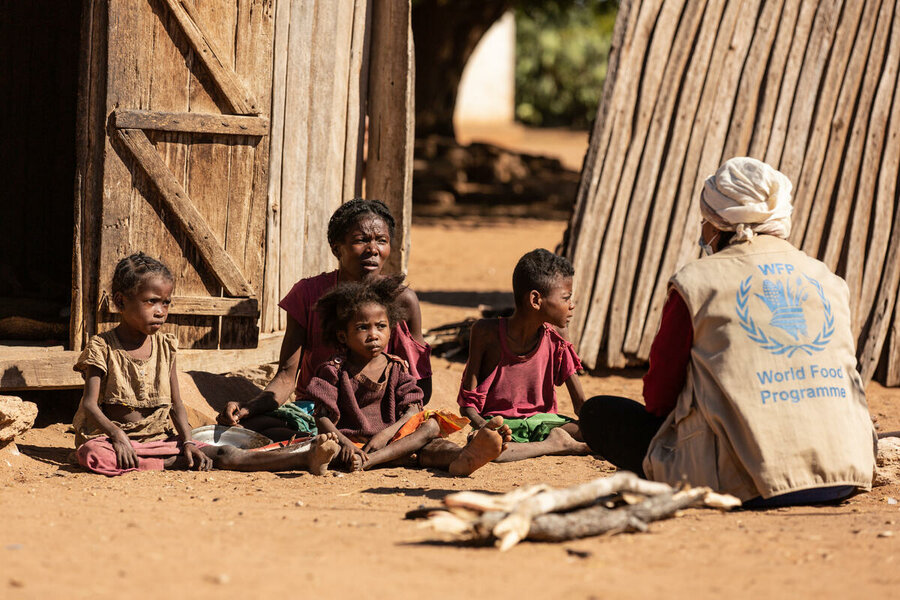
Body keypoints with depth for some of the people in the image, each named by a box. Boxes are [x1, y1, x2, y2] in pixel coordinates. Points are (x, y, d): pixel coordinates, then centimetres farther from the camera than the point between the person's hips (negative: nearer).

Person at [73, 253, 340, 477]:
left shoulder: (164, 347, 9)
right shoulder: (102, 347, -5)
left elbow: (176, 405, 7)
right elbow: (90, 404, -14)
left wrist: (187, 442, -12)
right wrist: (116, 435, -32)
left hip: (159, 438, 4)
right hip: (112, 435, -3)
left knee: (223, 455, -17)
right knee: (91, 455, -40)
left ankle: (306, 459, -32)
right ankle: (175, 464, -33)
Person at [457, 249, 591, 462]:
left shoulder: (555, 336, 0)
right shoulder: (487, 333, -10)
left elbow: (580, 402, 3)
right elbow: (467, 403, -8)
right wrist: (481, 425, -30)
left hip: (542, 420, 3)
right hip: (501, 424, -3)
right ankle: (556, 445, -28)